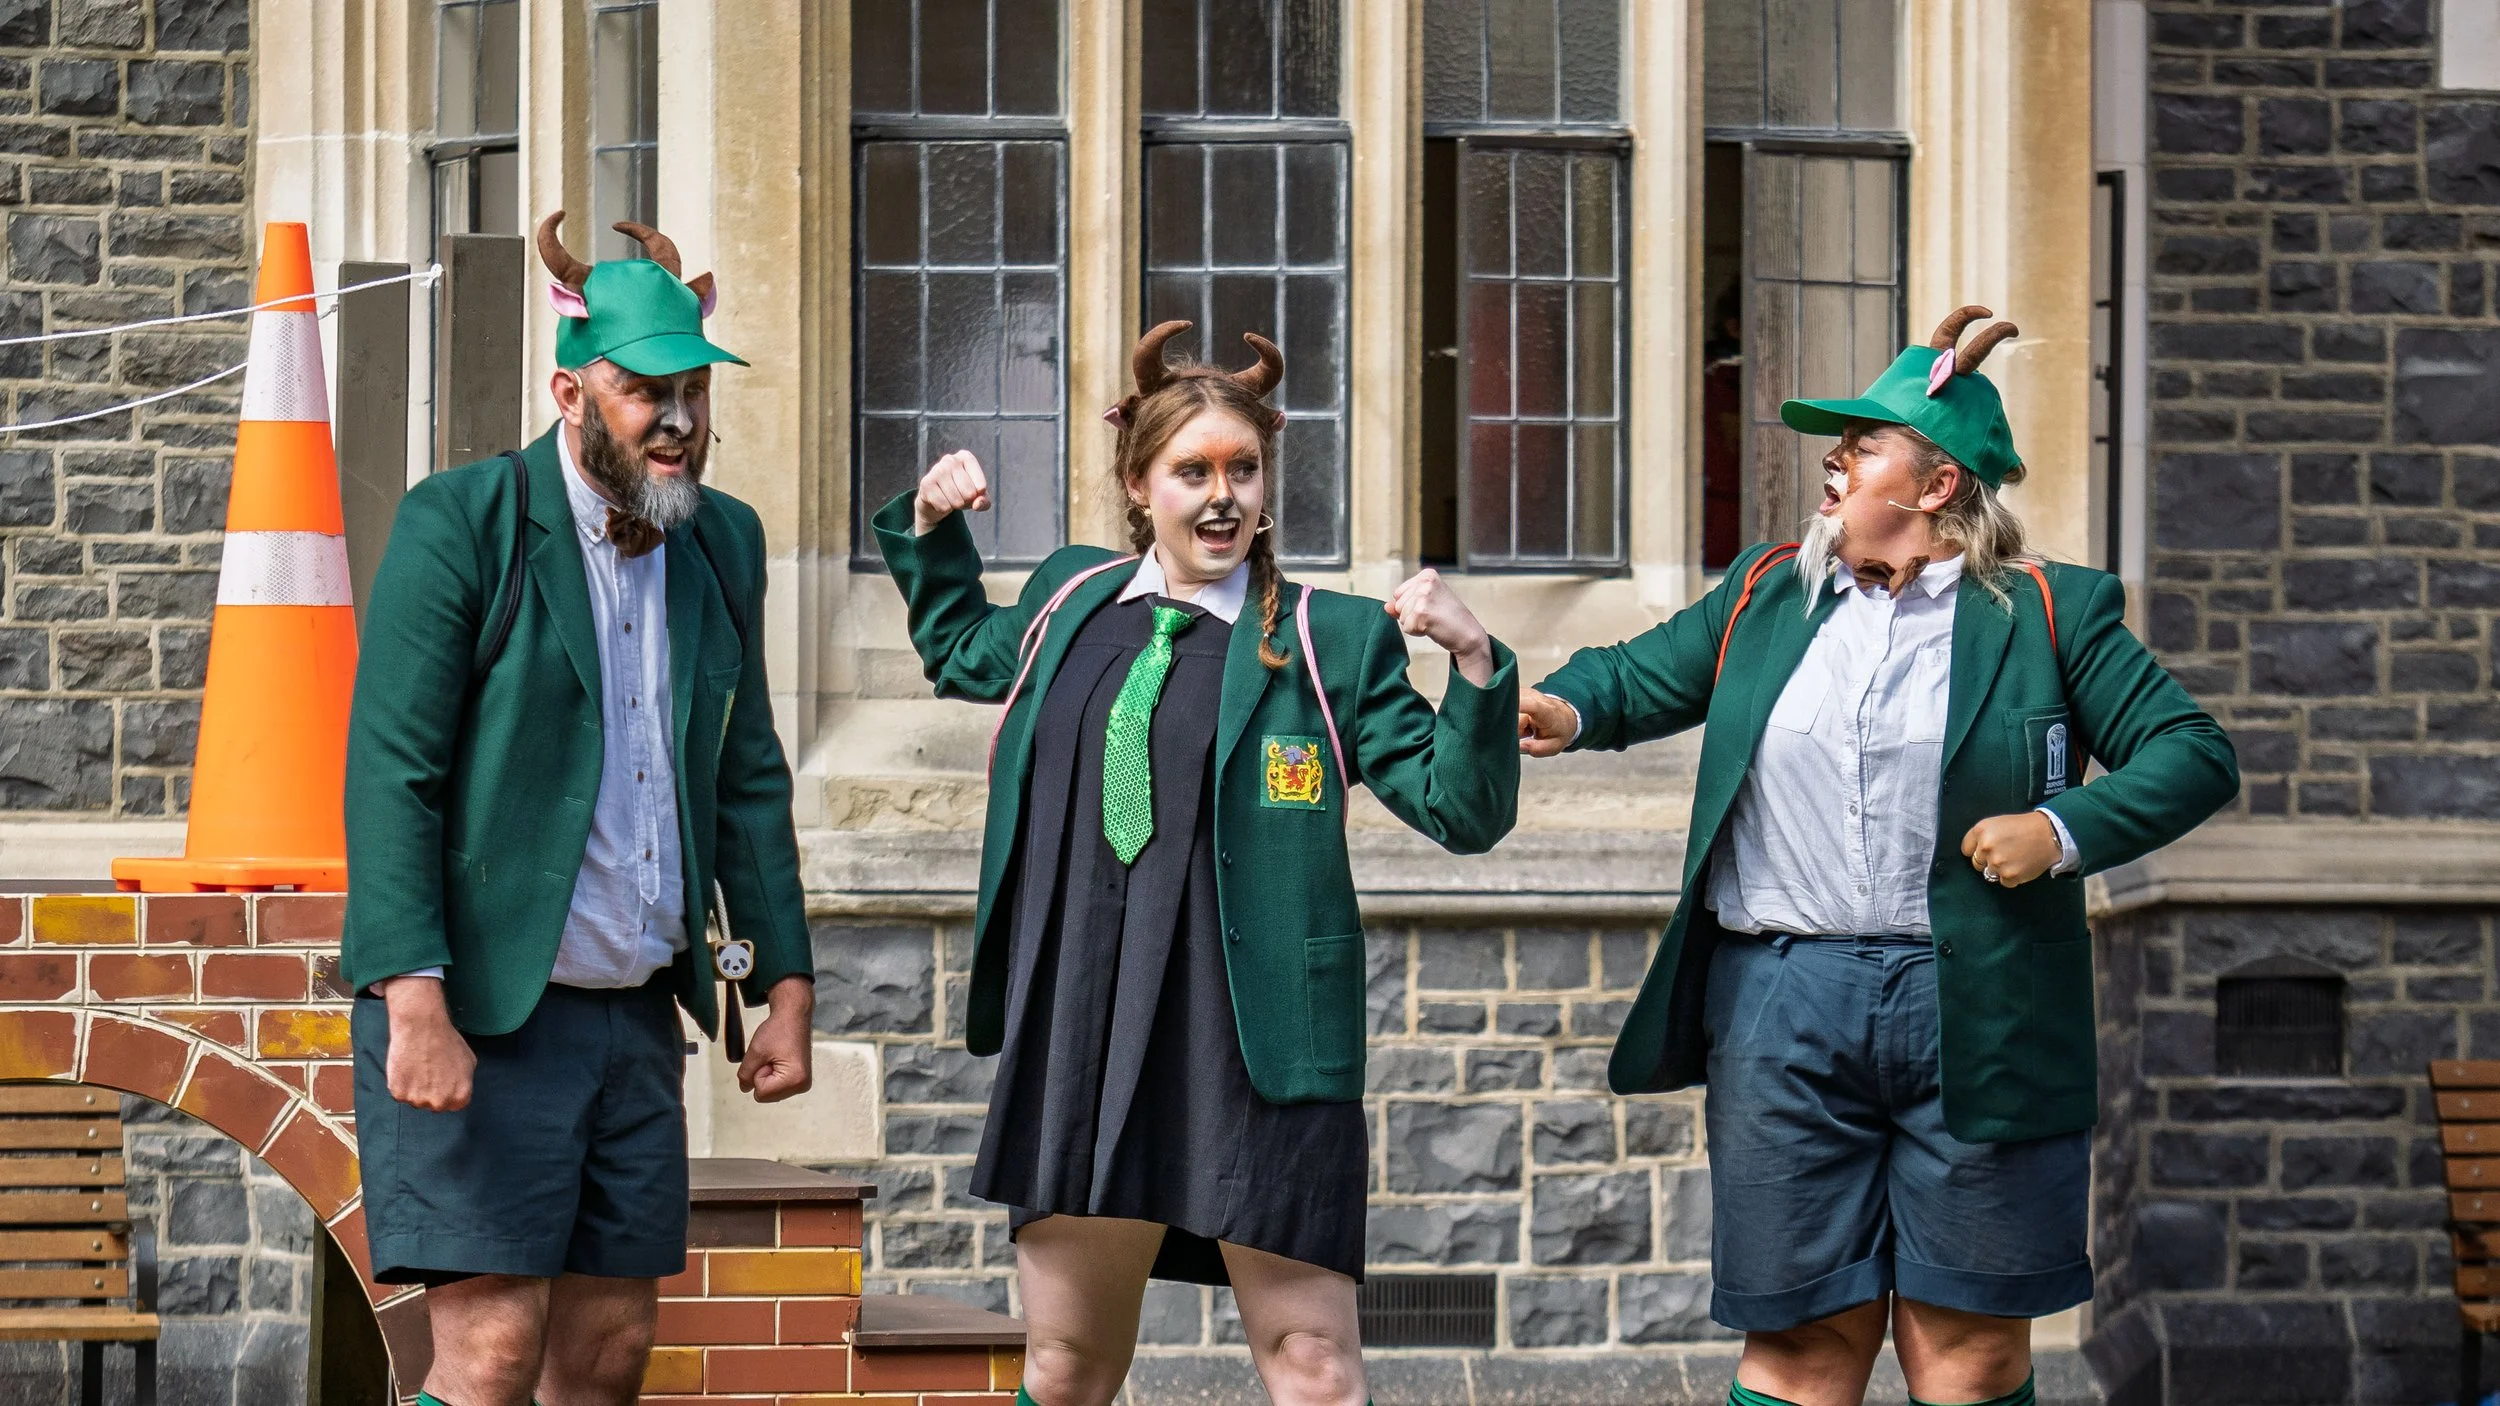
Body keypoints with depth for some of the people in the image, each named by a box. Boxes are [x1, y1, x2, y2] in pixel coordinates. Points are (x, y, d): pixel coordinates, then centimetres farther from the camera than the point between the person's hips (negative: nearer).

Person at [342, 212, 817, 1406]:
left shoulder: (723, 544, 11)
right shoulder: (461, 524, -8)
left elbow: (748, 779, 18)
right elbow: (388, 773, -13)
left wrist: (786, 987, 12)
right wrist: (415, 1003, -22)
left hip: (637, 1015, 6)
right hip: (478, 1009, -6)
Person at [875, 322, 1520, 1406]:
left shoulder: (1333, 640, -1)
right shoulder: (1071, 598, 12)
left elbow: (1463, 811, -3)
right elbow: (961, 654, 34)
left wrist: (1474, 661, -17)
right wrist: (932, 527, 20)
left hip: (1256, 1053, -4)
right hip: (1080, 1034, 4)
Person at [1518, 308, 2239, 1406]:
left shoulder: (2047, 612, 1)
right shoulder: (1765, 594, 12)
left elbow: (2192, 755, 0)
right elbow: (1647, 675, 23)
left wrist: (2065, 830, -14)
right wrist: (1568, 708, 1)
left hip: (1976, 1016, -2)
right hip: (1782, 1010, 2)